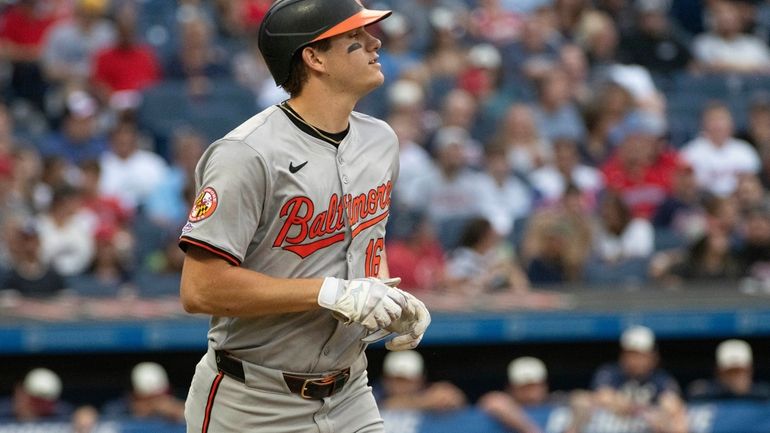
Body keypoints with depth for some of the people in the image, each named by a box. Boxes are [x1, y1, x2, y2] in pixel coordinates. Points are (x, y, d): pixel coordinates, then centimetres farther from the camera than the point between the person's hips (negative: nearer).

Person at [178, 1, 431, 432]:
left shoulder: (380, 140, 7)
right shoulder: (247, 155, -19)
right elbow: (200, 289, -23)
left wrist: (394, 299, 2)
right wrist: (332, 293, -24)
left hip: (350, 396, 7)